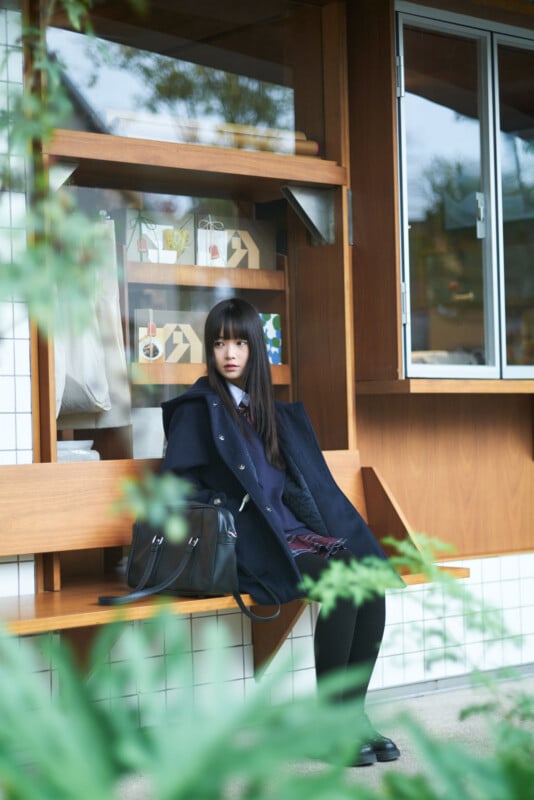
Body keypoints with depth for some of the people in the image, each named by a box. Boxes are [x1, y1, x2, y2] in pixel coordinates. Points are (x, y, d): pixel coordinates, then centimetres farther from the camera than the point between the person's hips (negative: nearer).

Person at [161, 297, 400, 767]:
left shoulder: (277, 414, 22)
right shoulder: (199, 409, 4)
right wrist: (226, 510, -13)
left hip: (293, 530, 6)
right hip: (251, 544, -6)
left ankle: (353, 711, -16)